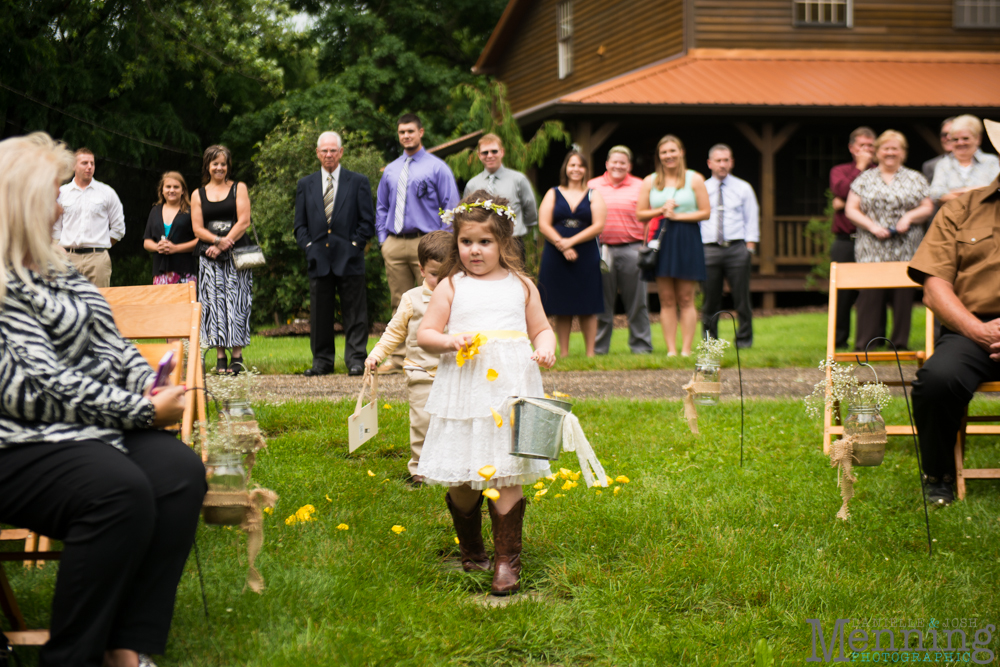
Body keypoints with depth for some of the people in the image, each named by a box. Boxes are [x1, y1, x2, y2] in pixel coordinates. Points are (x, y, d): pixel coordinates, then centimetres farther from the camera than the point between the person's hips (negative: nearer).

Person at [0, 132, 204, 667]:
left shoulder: (52, 268, 18)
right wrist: (144, 411, -15)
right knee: (119, 489, -34)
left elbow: (105, 341, 22)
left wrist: (149, 386, 1)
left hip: (90, 423, 9)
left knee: (180, 470, -18)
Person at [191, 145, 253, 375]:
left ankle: (237, 356, -4)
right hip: (210, 258, 2)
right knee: (214, 302, -3)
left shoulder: (239, 188, 7)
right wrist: (217, 240, -14)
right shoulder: (198, 195, 12)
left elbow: (243, 221, -3)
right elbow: (197, 228, 5)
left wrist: (223, 245, -11)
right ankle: (220, 356, 0)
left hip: (237, 254, -2)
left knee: (236, 301, -6)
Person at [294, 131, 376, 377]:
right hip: (319, 259, 2)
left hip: (349, 258, -2)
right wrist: (309, 246, -1)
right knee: (319, 315, 4)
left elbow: (367, 221, 4)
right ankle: (322, 361, 12)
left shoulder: (358, 182, 6)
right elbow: (300, 225, 14)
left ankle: (356, 360, 2)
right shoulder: (305, 185, 13)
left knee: (354, 314, -2)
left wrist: (354, 245, -6)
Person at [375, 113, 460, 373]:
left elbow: (451, 206, 0)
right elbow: (382, 207, 23)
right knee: (400, 303, 7)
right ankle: (398, 357, 10)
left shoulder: (436, 167, 2)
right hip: (395, 243, 4)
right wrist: (383, 238, 10)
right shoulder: (390, 170, 16)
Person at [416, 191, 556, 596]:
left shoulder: (521, 286, 10)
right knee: (461, 480, 5)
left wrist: (545, 349, -4)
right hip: (463, 392, 0)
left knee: (505, 478, -5)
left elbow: (541, 328, 18)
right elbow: (424, 334, 6)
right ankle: (471, 551, 25)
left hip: (510, 391, 0)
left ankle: (506, 559, 2)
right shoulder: (451, 286, 6)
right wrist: (451, 342, -13)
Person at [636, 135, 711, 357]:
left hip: (687, 240, -2)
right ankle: (671, 350, 3)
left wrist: (677, 215, -9)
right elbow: (640, 214, 9)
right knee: (666, 299, 1)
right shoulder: (649, 182, 11)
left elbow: (706, 212, 0)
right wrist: (661, 210, -7)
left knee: (686, 299, -3)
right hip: (660, 241, 2)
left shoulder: (694, 179, 5)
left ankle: (686, 349, -1)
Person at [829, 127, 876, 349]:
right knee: (842, 293, 0)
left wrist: (847, 203, -7)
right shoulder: (839, 171, 15)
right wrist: (860, 167, 0)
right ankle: (839, 340, 9)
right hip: (845, 241, 1)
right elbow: (841, 189, -6)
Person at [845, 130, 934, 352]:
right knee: (869, 295, -8)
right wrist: (872, 226, -8)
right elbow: (851, 210, 6)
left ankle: (900, 344, 6)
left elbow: (928, 207, 10)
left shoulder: (915, 179, 13)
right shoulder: (865, 179, 12)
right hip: (871, 250, -1)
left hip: (905, 250, 1)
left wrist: (910, 216, -9)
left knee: (903, 295, -3)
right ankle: (863, 346, -5)